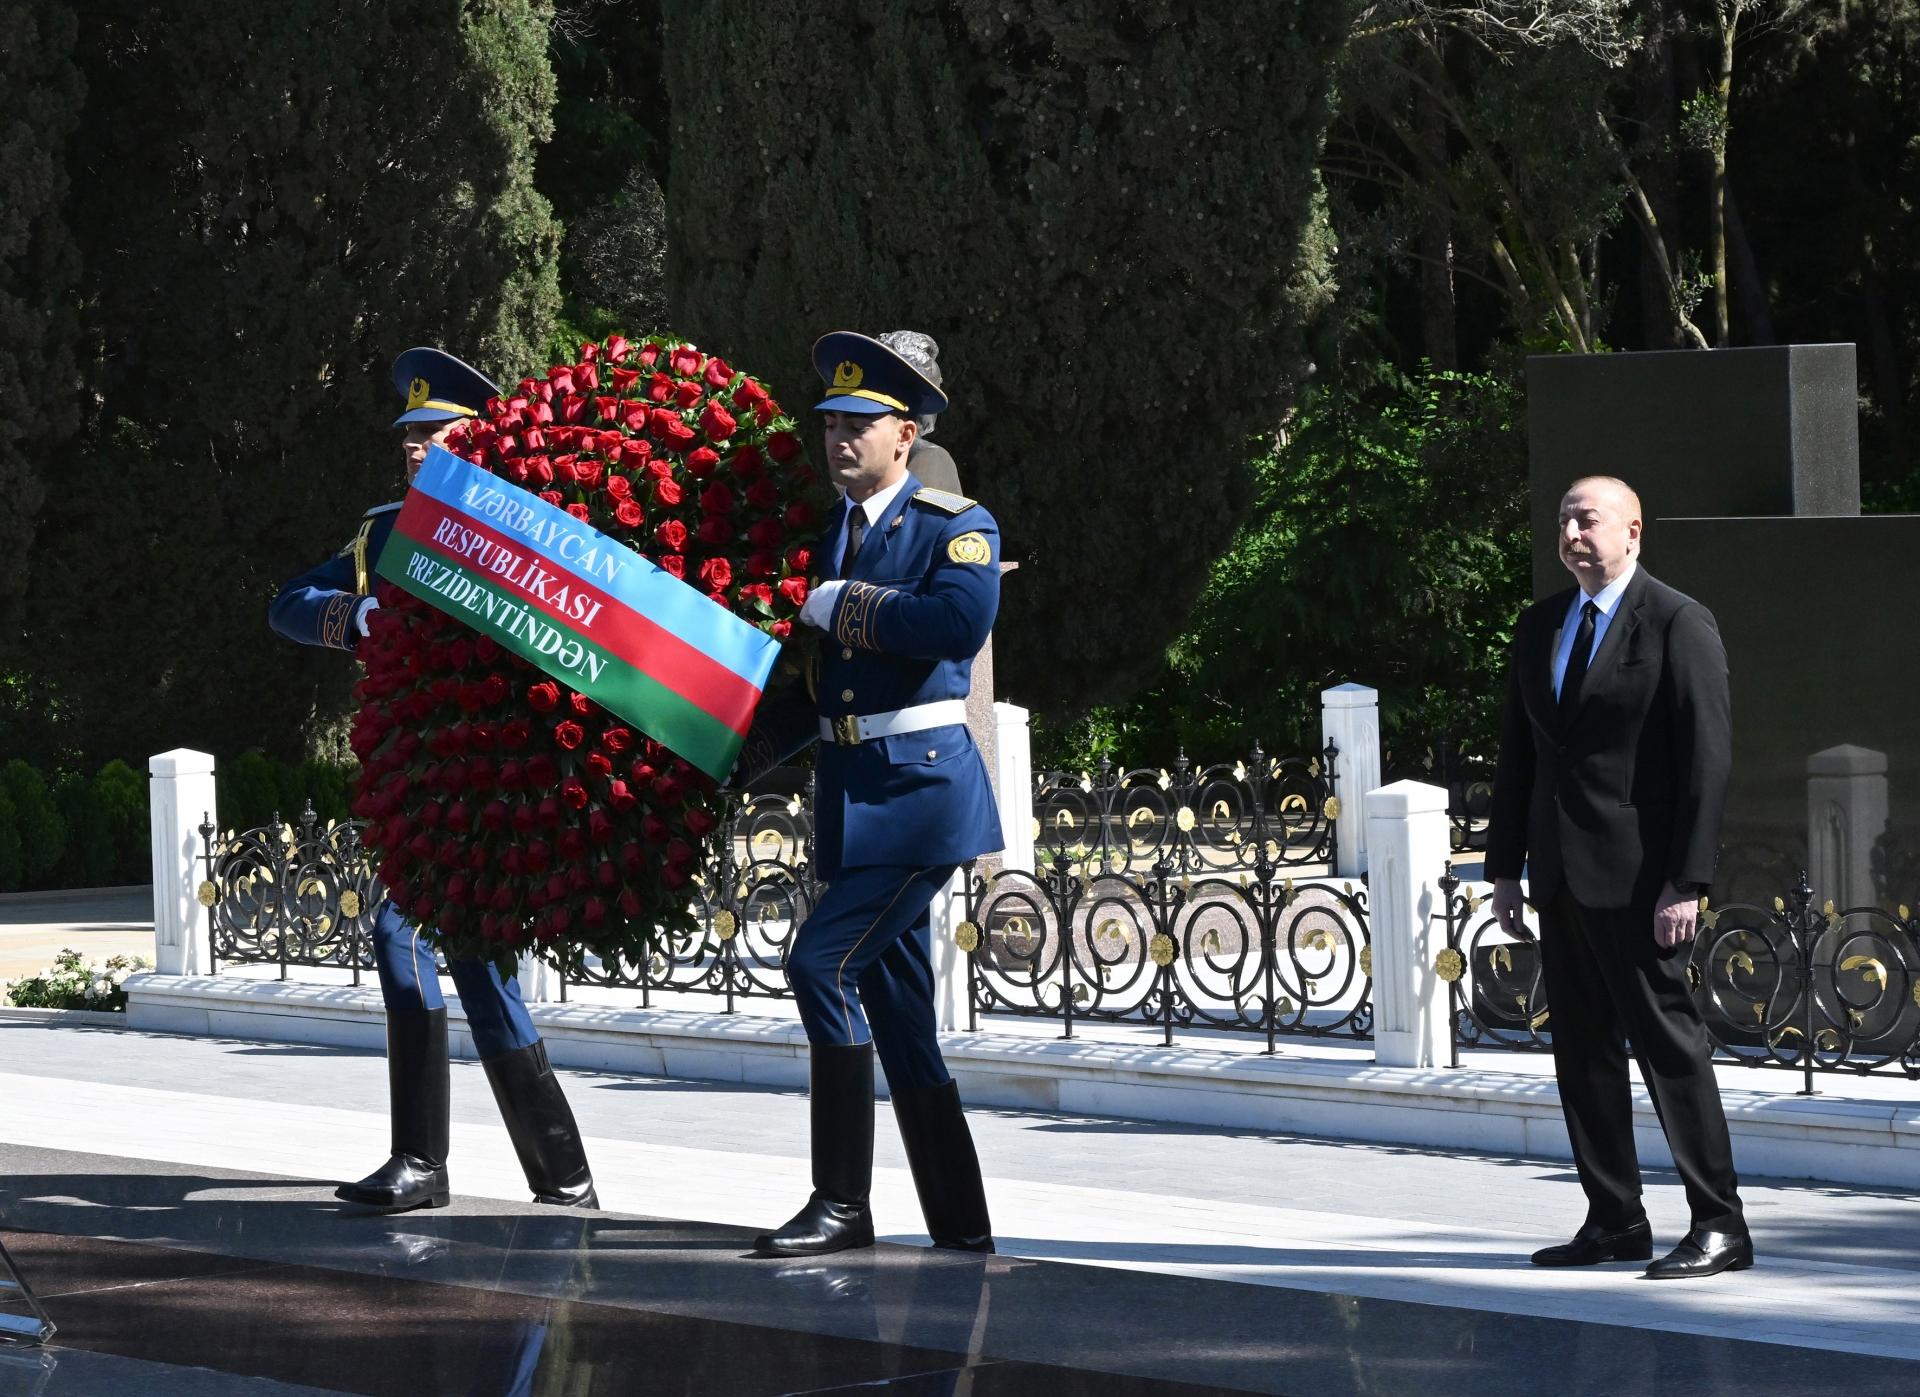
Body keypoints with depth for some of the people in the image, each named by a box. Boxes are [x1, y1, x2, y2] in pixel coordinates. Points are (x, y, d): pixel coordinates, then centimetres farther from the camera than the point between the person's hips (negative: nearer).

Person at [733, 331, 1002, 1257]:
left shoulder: (957, 527, -6)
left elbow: (962, 622, -25)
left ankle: (842, 1203, -12)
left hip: (922, 784, -8)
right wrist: (742, 756, 10)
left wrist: (845, 606, -18)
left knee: (825, 964, -17)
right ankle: (959, 1224, 13)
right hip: (851, 791, 8)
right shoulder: (826, 537, 15)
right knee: (898, 1010, 8)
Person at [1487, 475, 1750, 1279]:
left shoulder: (1679, 625, -8)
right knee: (1582, 1050, 9)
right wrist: (1504, 867, 13)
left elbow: (1707, 759, -12)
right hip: (1563, 875, 7)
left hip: (1638, 878, -7)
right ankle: (1614, 1221, 16)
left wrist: (1687, 883, -17)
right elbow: (1517, 753, 18)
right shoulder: (1540, 628, 14)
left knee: (1668, 1040, -8)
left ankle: (1719, 1226, -5)